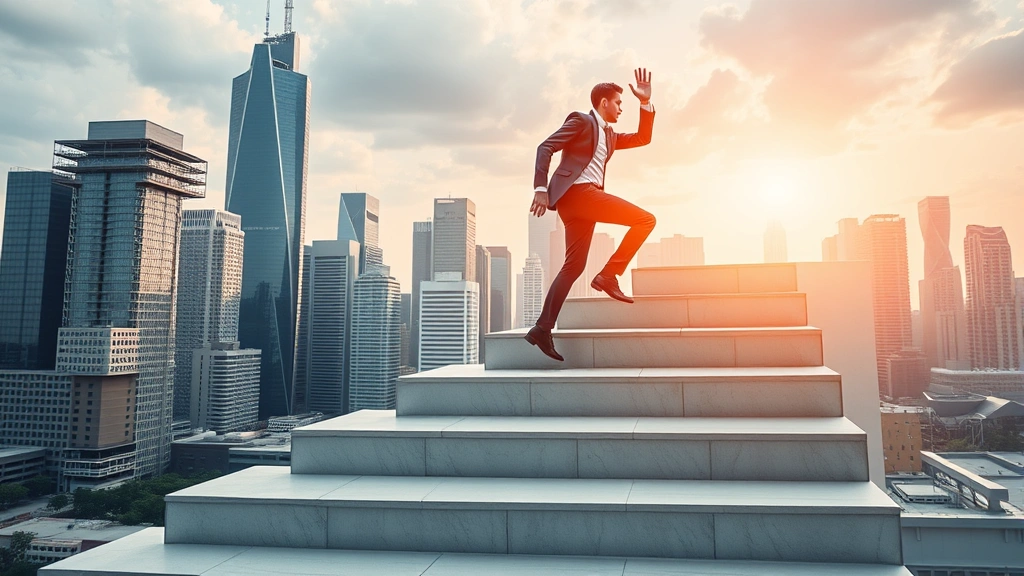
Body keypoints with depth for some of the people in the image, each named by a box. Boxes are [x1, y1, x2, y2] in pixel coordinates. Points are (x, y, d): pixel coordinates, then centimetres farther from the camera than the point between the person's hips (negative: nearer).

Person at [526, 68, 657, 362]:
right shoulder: (581, 120, 4)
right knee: (645, 220, -10)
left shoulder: (609, 135, 28)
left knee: (574, 266, 2)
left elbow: (643, 138, 31)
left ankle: (542, 328, -1)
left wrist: (646, 102, 20)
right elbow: (545, 147, -5)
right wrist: (541, 188, -16)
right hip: (575, 192, -9)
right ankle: (608, 275, -11)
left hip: (587, 198, 9)